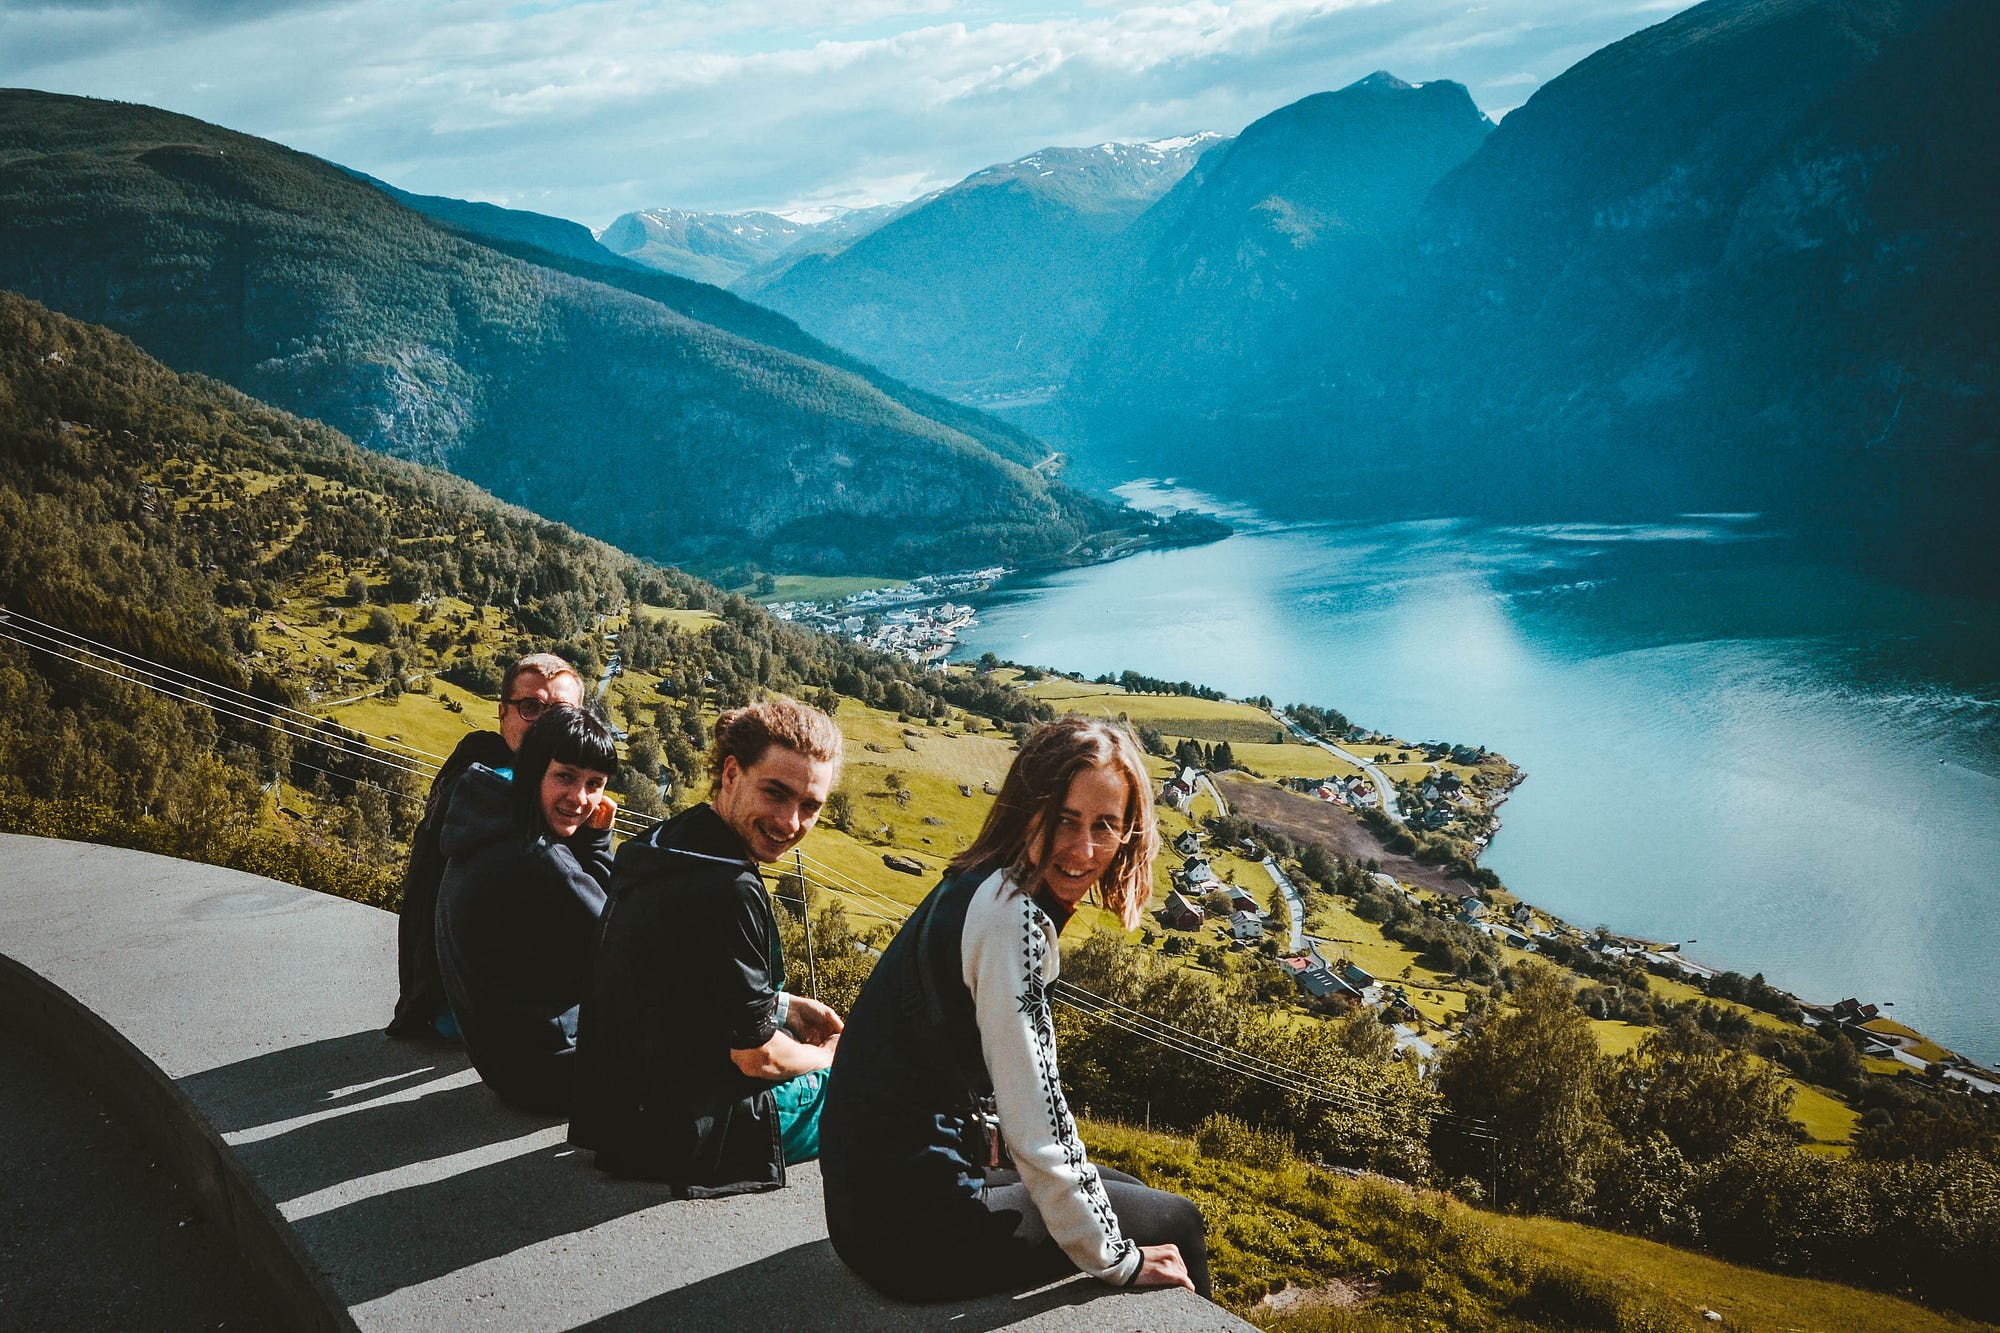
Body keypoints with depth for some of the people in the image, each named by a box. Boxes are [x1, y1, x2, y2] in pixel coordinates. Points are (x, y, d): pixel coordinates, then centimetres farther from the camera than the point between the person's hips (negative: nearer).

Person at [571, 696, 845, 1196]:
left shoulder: (663, 843, 0)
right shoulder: (728, 891, -28)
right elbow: (758, 1057, -19)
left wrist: (791, 1005, 13)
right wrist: (823, 1057, 1)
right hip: (689, 1142, -9)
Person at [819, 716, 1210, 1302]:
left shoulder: (983, 886, 6)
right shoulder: (1012, 914, -22)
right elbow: (1035, 1124, -22)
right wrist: (1116, 1260, -11)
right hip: (914, 1225, -9)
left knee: (1128, 1192, 26)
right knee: (1174, 1221, 8)